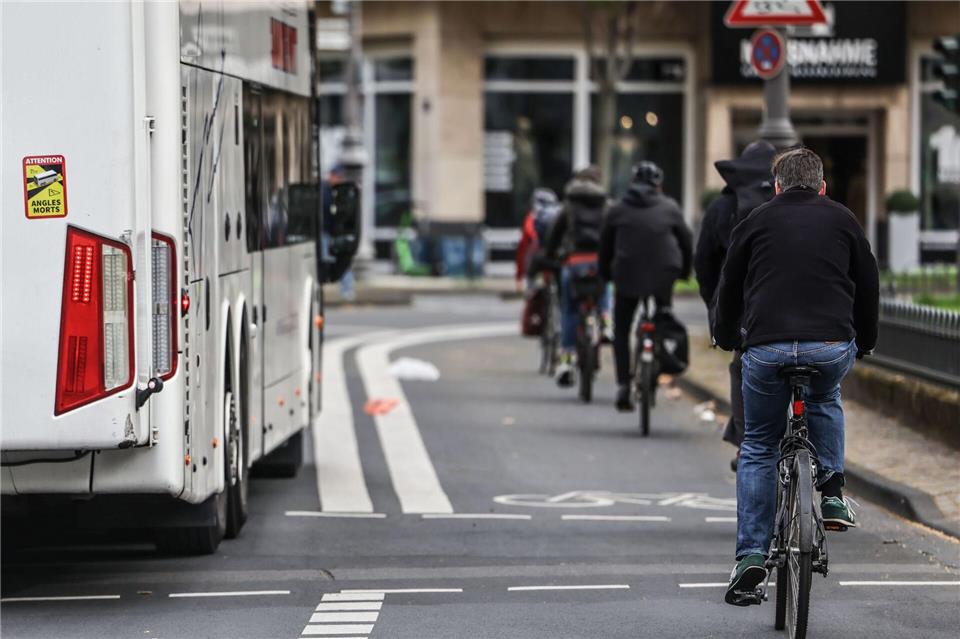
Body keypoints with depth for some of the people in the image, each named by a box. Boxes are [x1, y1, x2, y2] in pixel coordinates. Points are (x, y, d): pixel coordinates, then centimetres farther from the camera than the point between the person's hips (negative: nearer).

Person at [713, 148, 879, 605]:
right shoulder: (842, 220, 17)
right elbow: (868, 286, 23)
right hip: (832, 348, 1)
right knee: (825, 400, 36)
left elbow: (729, 288, 22)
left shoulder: (757, 221, 15)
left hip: (766, 348, -1)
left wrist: (727, 339, 40)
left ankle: (751, 554, 8)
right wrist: (865, 342, 39)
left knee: (758, 449, 16)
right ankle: (832, 491, 19)